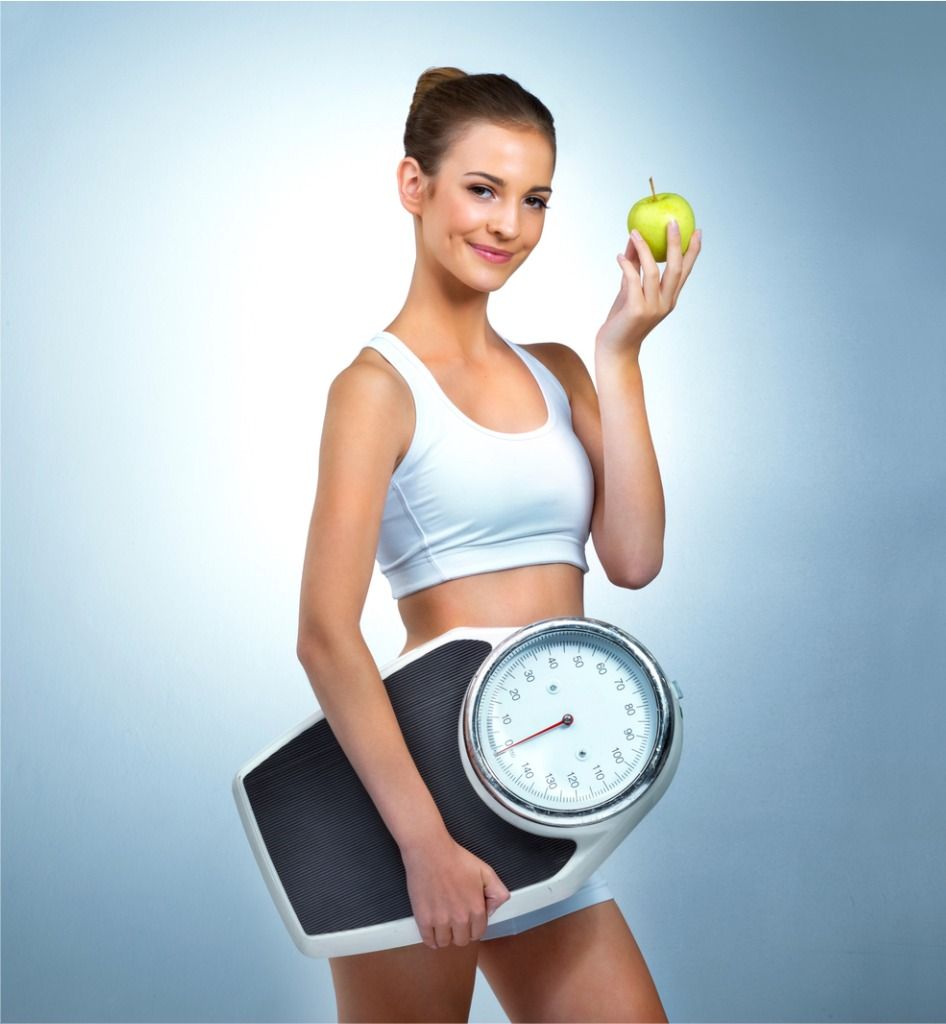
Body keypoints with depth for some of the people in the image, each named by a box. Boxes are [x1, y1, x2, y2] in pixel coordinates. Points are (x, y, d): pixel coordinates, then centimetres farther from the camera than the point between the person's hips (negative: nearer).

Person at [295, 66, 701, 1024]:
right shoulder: (378, 385, -7)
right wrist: (426, 843, -22)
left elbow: (633, 557, 0)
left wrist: (620, 355, -2)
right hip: (424, 772, -6)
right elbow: (326, 637, -16)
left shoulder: (556, 372, 13)